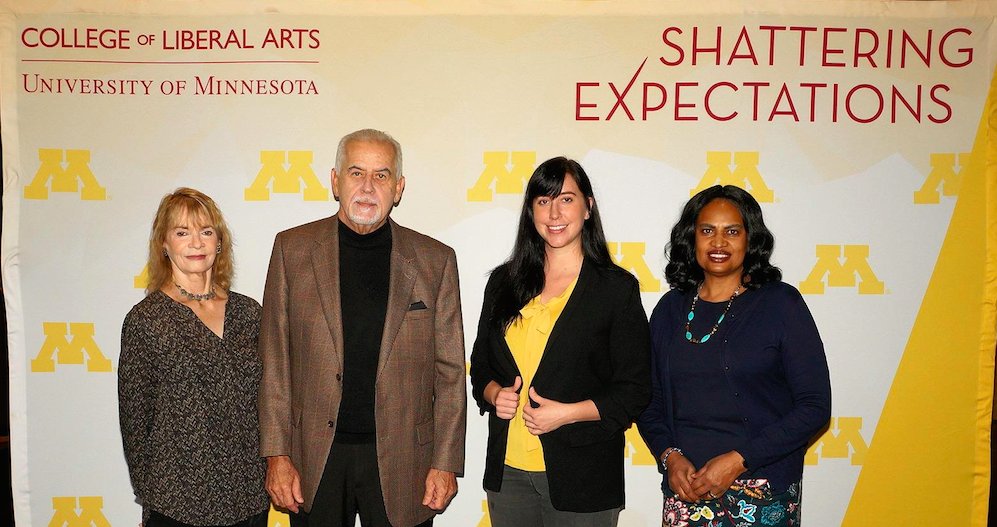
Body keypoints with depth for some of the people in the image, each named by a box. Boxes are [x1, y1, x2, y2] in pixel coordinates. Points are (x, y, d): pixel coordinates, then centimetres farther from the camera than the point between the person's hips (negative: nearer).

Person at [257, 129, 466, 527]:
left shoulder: (435, 260, 1)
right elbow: (274, 363, 2)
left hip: (401, 461, 0)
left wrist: (445, 464, -2)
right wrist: (277, 455, -2)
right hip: (315, 460, 1)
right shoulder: (293, 248, 2)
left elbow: (450, 372, 2)